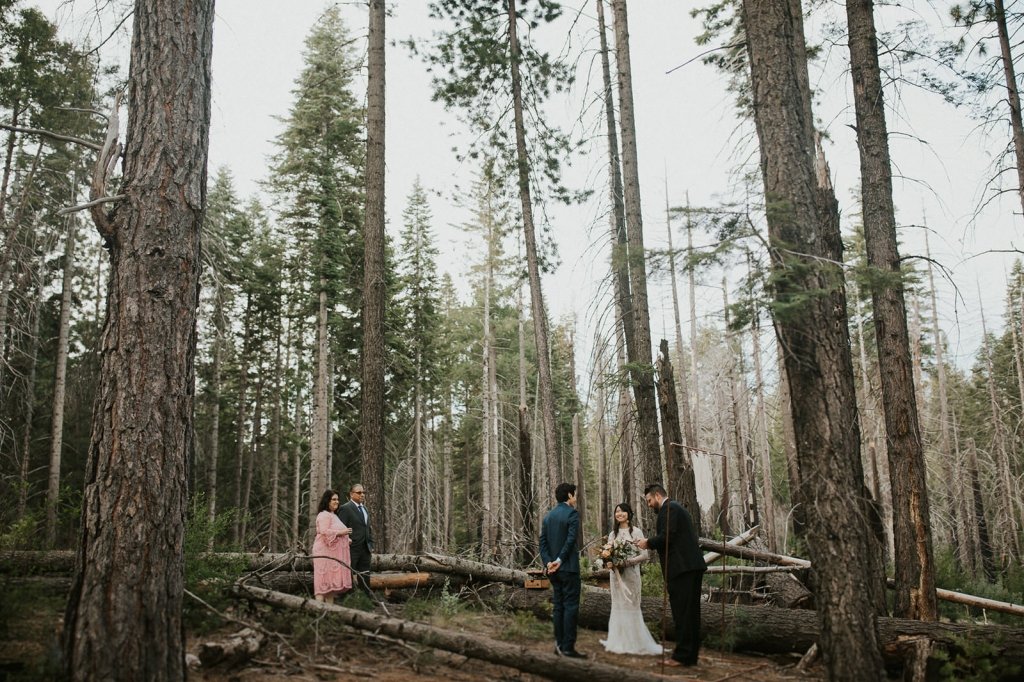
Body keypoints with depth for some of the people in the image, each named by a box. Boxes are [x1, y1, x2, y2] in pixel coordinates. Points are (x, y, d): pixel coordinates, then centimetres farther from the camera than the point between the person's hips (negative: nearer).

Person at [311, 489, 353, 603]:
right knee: (324, 581, -12)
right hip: (325, 552, -10)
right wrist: (341, 532, -19)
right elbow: (324, 531, -23)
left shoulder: (333, 515, 21)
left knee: (332, 580, 8)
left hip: (334, 553, 10)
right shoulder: (324, 515, -11)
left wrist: (345, 539, 17)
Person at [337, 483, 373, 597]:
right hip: (352, 549, -8)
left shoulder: (364, 508, 16)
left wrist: (371, 545, 12)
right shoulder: (345, 508, -9)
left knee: (365, 577, 10)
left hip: (365, 549, 8)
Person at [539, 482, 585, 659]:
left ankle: (559, 645, 15)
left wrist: (548, 562, -3)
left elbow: (543, 541, 6)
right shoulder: (572, 513, -10)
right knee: (571, 606, -4)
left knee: (558, 606, 12)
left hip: (553, 568, 7)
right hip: (568, 567, -7)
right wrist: (559, 561, -17)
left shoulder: (548, 515, 12)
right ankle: (568, 647, -5)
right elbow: (571, 539, -19)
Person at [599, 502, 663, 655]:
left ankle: (634, 643, 9)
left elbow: (644, 556, -8)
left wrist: (627, 562, -18)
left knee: (631, 607, -1)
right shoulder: (612, 534, 11)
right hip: (616, 574, 4)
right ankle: (619, 643, 14)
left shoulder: (636, 532, -4)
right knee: (618, 607, 7)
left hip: (630, 574, -4)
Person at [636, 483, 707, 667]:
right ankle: (690, 655, 18)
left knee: (682, 612, -6)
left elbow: (666, 536, -18)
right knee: (691, 612, 12)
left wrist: (648, 543, -3)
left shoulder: (668, 508, -9)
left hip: (681, 568, -10)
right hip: (692, 566, 10)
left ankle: (682, 656, -2)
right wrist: (652, 543, 16)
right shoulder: (676, 507, 22)